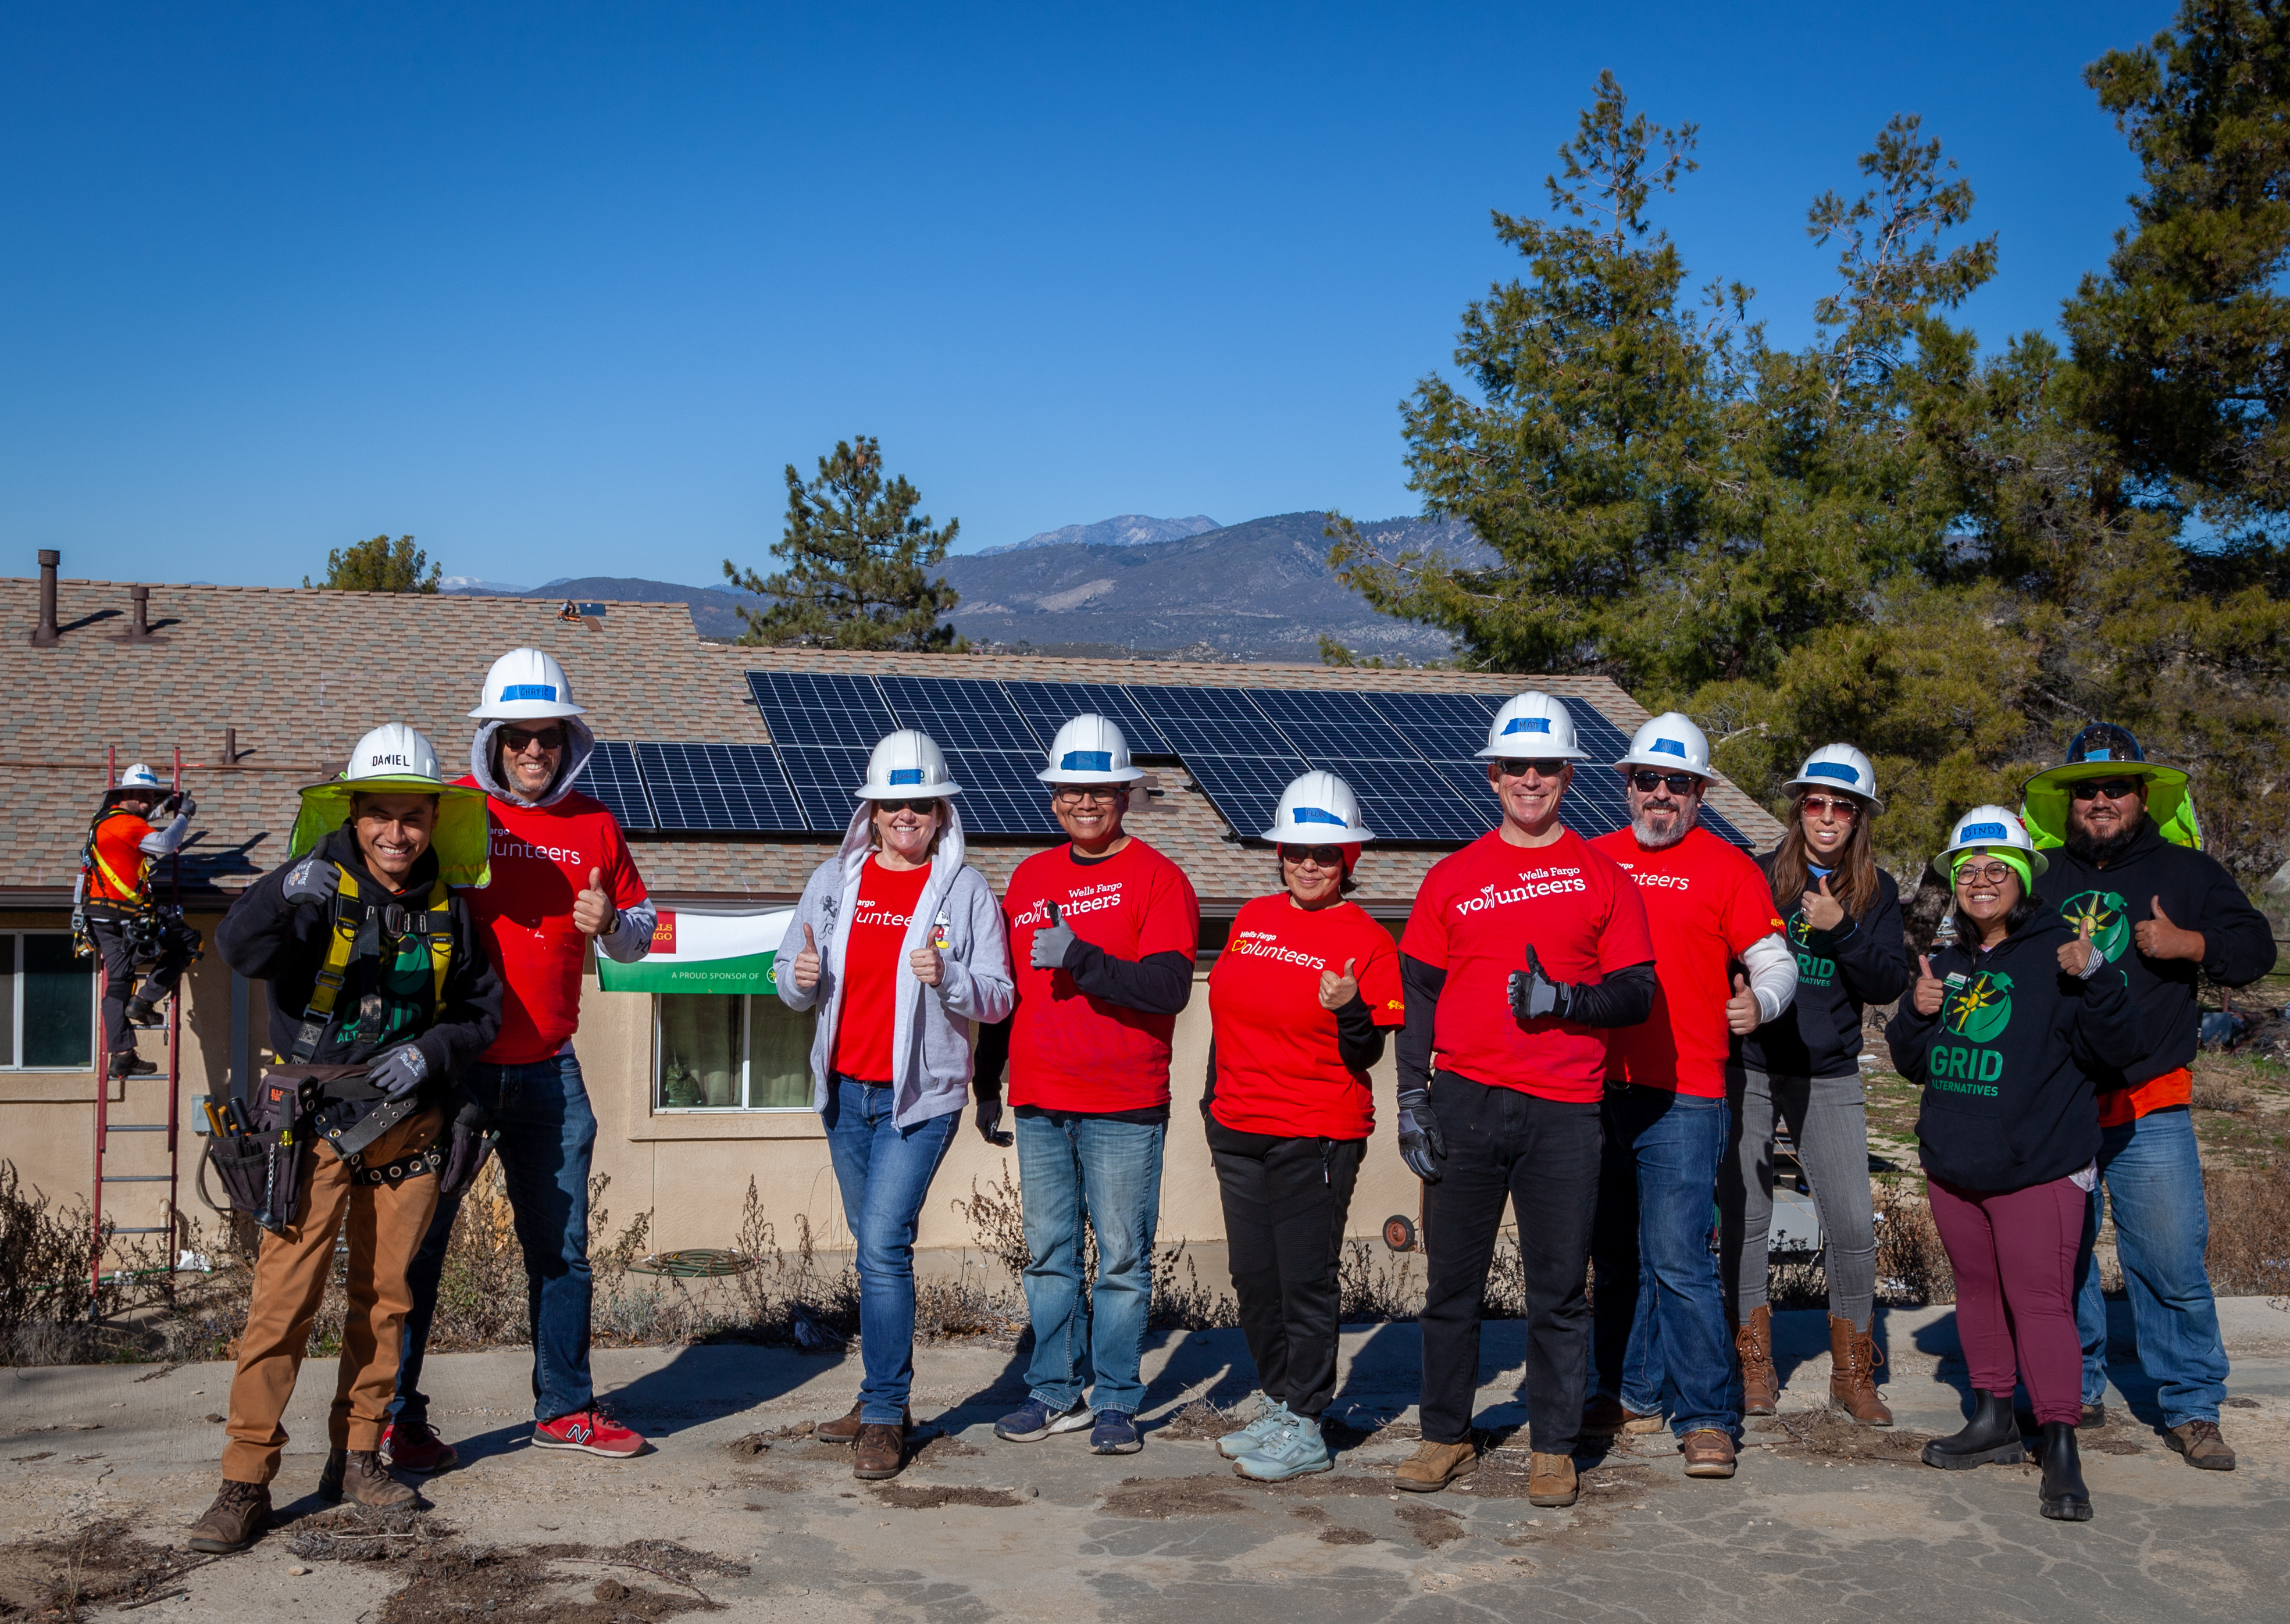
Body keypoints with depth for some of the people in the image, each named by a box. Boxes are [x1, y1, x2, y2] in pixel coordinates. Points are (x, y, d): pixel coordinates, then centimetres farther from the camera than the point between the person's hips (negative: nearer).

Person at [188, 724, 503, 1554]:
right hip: (312, 1117, -4)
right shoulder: (323, 889, -6)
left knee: (385, 1296, 10)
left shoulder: (449, 909, 6)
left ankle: (355, 1456, 23)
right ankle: (245, 1481, -3)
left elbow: (482, 1009, 14)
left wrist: (431, 1052, -6)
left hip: (406, 1123, 4)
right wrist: (285, 895, -44)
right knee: (284, 1294, -9)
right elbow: (241, 948, -23)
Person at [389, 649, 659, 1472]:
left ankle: (564, 1407, 24)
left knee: (561, 1247, 11)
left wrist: (611, 925, -6)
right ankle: (399, 1413, 14)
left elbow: (642, 927, 16)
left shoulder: (595, 824, 7)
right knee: (420, 1240, 3)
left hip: (548, 1071, 4)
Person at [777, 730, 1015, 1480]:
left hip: (920, 1094, -5)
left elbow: (998, 998, -5)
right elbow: (794, 988, 12)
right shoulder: (833, 881, 9)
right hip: (844, 1089, 5)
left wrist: (947, 979, -24)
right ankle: (884, 1398, 24)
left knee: (884, 1245, -13)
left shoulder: (966, 890, -3)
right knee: (876, 1248, 13)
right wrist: (800, 980, -11)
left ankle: (885, 1416, -5)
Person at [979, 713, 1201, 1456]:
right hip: (1039, 1103, 5)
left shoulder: (1158, 879, -4)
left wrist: (1079, 958, -24)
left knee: (1123, 1256, 1)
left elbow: (1168, 988, -17)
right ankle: (1057, 1392, 20)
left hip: (1126, 1108, -5)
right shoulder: (1029, 878, 13)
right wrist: (987, 1085, 21)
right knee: (1049, 1253, 10)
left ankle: (1116, 1401, 11)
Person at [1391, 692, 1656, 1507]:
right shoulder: (1452, 876, 9)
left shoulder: (1603, 877, 6)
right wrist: (1411, 1098, 1)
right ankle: (1446, 1436, 20)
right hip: (1465, 1103, 1)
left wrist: (1565, 998, -14)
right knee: (1452, 1280, 7)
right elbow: (1419, 994, 9)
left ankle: (1553, 1447, 15)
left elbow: (1637, 994, 4)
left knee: (1558, 1290, 4)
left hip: (1563, 1111, -1)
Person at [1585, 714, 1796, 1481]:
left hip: (1681, 1094, -5)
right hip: (1596, 1087, 5)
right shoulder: (1593, 860, 11)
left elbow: (1776, 963, -2)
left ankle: (1707, 1417, -1)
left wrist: (1758, 1003, -23)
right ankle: (1631, 1386, 28)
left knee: (1676, 1258, -10)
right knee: (1616, 1254, 14)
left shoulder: (1729, 869, 0)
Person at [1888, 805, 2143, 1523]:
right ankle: (1994, 1419, 28)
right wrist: (1917, 1014, -4)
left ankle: (2060, 1446, -7)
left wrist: (2095, 976, -28)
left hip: (2039, 1166, -7)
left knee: (2040, 1297, -10)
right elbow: (1914, 1064, 16)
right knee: (1977, 1289, 15)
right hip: (1952, 1163, 7)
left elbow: (2118, 1047, -13)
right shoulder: (1947, 964, 11)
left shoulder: (2056, 954, -7)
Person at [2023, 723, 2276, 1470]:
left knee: (2172, 1265, -4)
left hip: (2150, 1111, -2)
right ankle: (2076, 1393, 23)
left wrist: (2186, 943, -14)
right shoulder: (2037, 877, 11)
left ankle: (2191, 1409, 9)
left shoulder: (2187, 872, 6)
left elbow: (2254, 948, 3)